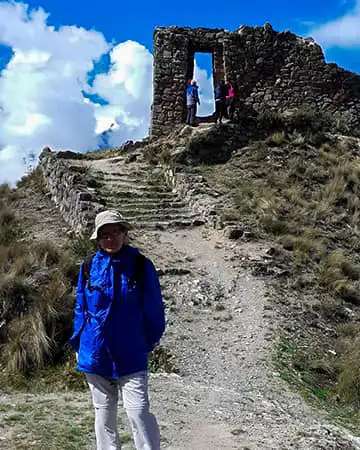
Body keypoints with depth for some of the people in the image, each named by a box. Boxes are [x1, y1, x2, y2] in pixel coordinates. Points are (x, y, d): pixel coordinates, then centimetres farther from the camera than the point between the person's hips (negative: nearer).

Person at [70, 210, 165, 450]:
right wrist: (78, 344, 8)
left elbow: (154, 308, 0)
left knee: (138, 411, -7)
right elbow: (81, 307, 9)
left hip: (131, 354, -3)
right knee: (103, 412, 15)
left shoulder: (141, 265, -8)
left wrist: (150, 340, 3)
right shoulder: (90, 266, -1)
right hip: (96, 353, 3)